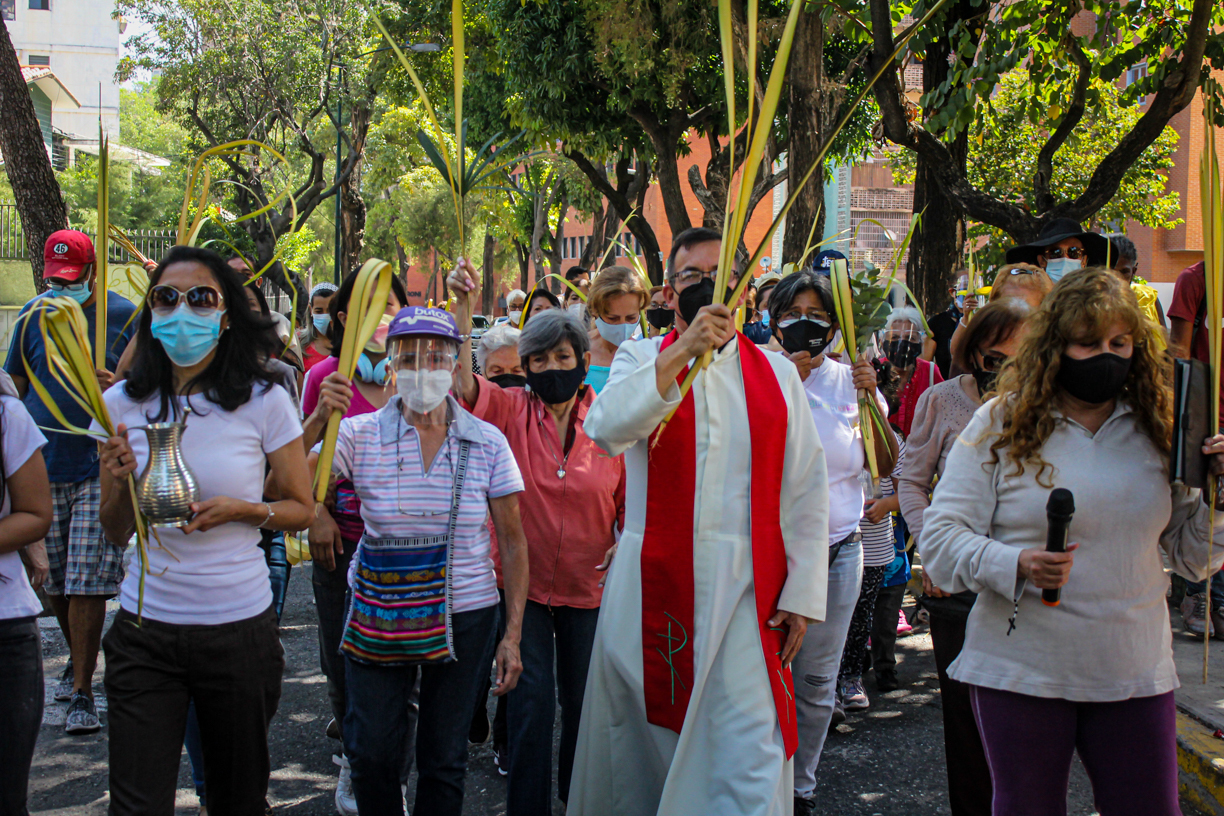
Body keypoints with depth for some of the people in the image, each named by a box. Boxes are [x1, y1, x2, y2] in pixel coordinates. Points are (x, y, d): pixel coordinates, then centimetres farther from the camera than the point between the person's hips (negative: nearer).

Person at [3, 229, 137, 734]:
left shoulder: (124, 315, -2)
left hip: (100, 467, -4)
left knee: (87, 583, -7)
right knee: (53, 580, 12)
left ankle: (82, 693, 0)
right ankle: (78, 660, 35)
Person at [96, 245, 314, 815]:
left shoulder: (264, 401, -5)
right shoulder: (122, 405, 1)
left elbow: (301, 508, 4)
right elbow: (116, 531, 10)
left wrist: (240, 510, -15)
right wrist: (121, 483, -11)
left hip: (239, 627, -1)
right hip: (144, 631, 1)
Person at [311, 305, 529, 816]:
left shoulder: (488, 443, -3)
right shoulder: (360, 435, -5)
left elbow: (512, 542, 1)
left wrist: (513, 635, -3)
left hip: (464, 617, 0)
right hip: (378, 614, 0)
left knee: (445, 756, 8)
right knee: (370, 752, 4)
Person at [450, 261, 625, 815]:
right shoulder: (511, 411, -5)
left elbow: (630, 499, 5)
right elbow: (461, 382, -22)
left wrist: (627, 543, -14)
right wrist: (462, 307, -33)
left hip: (588, 586, 1)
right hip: (522, 583, -1)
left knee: (582, 701, 14)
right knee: (531, 703, 0)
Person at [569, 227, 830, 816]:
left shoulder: (776, 373, 10)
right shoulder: (642, 360, 8)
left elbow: (807, 491, 7)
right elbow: (605, 429, -15)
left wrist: (802, 593, 0)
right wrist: (683, 351, -20)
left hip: (747, 591, 0)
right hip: (653, 585, 0)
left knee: (750, 756, -8)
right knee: (644, 747, 10)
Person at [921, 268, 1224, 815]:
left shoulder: (1157, 429, 5)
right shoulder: (1001, 424, -4)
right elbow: (941, 538, -8)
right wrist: (1016, 565, -24)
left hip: (1135, 675, 3)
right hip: (1021, 673, -2)